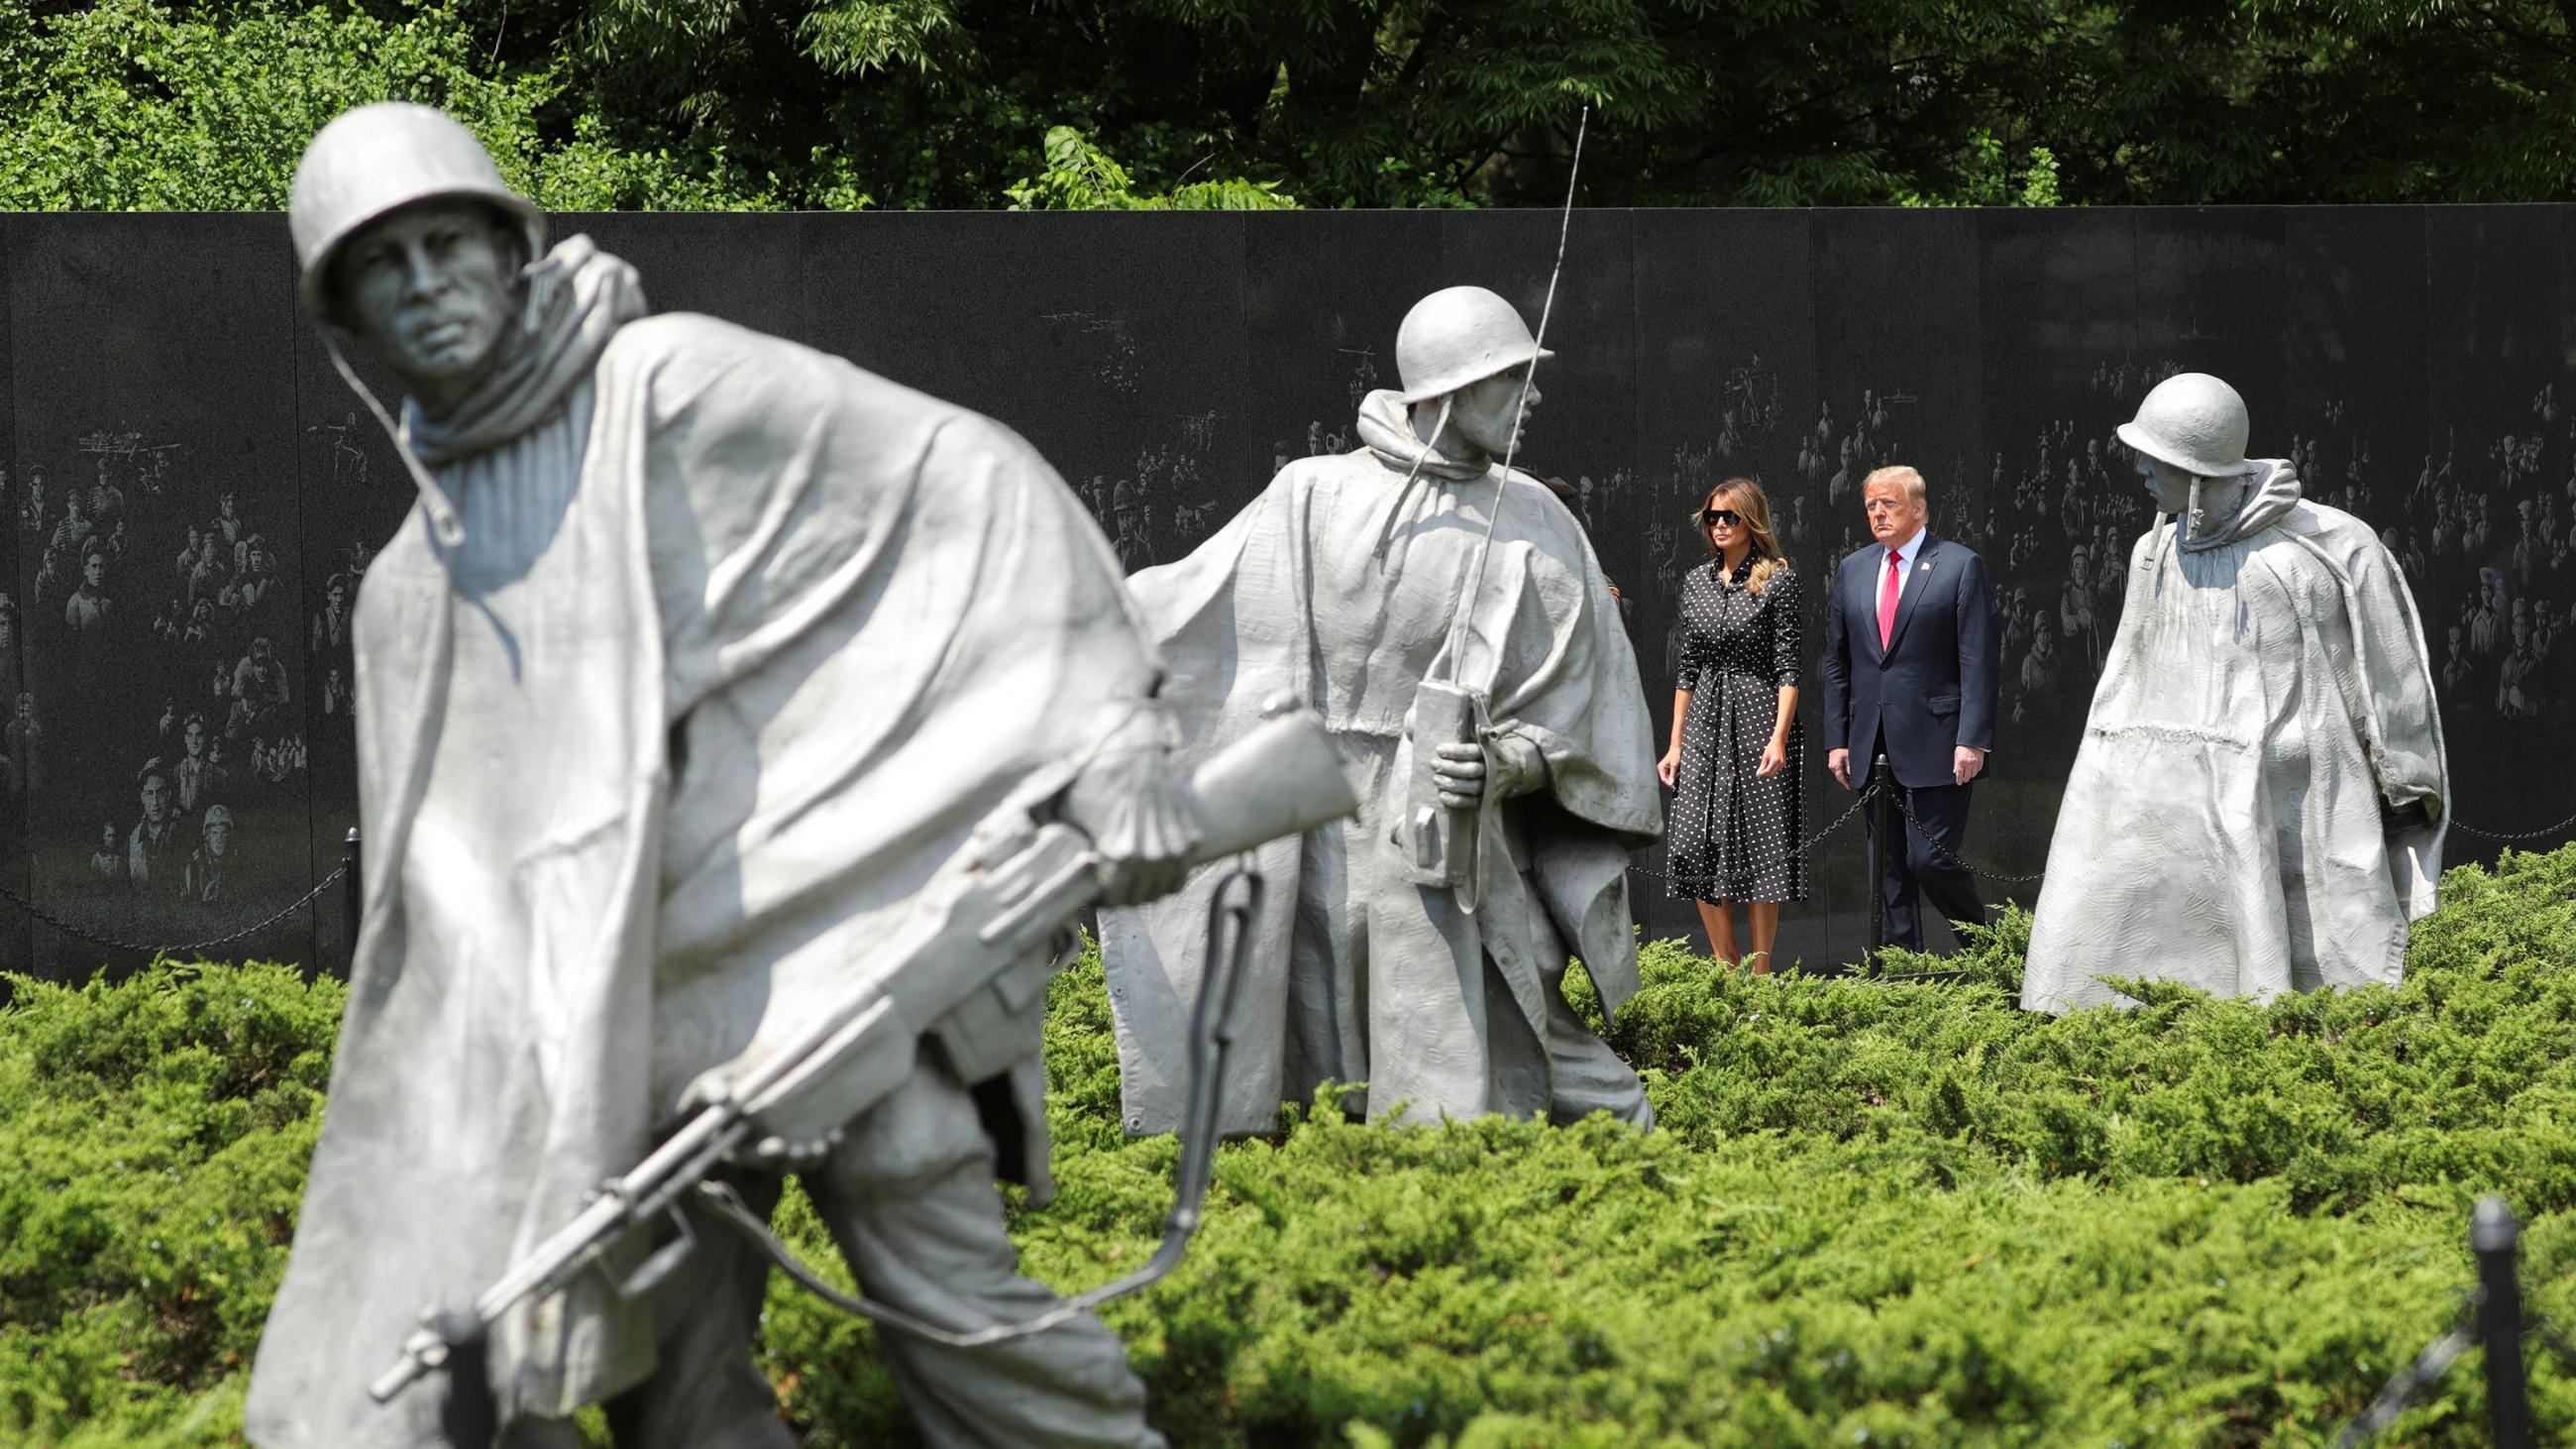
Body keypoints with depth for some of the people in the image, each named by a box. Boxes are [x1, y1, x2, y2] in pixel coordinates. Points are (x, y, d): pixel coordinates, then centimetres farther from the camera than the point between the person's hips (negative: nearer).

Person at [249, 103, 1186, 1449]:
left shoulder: (674, 390, -3)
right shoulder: (411, 594, 13)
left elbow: (974, 479, -6)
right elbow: (446, 900, 13)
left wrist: (1107, 730, -15)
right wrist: (546, 1180, 6)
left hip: (837, 922, -5)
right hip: (648, 1007, 6)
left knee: (941, 1287, -14)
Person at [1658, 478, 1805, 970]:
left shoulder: (1778, 580, -3)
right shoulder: (1697, 582, 12)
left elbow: (1787, 666, -8)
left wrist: (1780, 735, -18)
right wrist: (1675, 744, 13)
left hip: (1758, 714, -5)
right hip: (1706, 724, 5)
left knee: (1758, 845, -3)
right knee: (1695, 846, -2)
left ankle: (1759, 970, 4)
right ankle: (1726, 968, 9)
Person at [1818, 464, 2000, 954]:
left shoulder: (1960, 566, -2)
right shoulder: (1853, 571, 14)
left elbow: (1978, 660, -7)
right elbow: (1837, 662, 17)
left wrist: (1972, 740, -14)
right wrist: (1837, 740, 9)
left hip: (1935, 744, -6)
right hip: (1872, 748, 6)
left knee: (1931, 860, -10)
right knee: (1889, 871, 7)